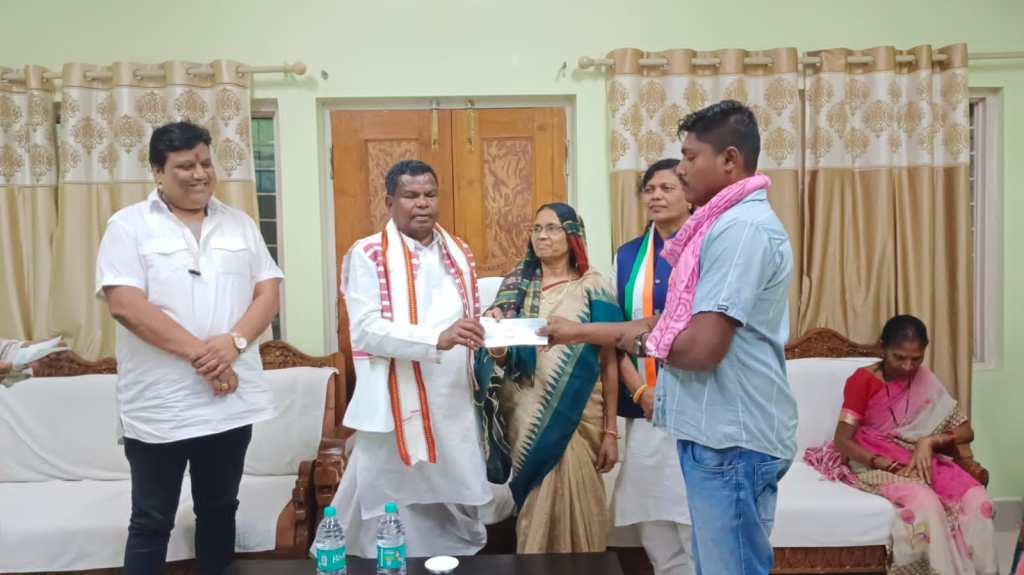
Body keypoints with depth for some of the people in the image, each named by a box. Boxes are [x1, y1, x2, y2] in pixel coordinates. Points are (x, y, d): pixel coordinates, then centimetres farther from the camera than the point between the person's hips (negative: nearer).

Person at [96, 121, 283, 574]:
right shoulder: (128, 226, -2)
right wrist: (200, 353, -18)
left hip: (230, 400, 4)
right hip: (159, 405, -3)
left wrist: (233, 342, -15)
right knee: (151, 522, 9)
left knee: (219, 509, 17)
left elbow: (268, 292, 4)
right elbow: (124, 303, -14)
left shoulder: (240, 224, 9)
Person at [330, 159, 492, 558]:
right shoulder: (368, 255, -5)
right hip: (396, 409, -5)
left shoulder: (459, 253, 14)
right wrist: (437, 339, -27)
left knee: (458, 507, 13)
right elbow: (365, 330, -16)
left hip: (453, 407, 5)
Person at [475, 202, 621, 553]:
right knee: (537, 505, 8)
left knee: (575, 502, 2)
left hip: (578, 417, -1)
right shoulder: (516, 285, 3)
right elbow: (500, 359, 1)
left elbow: (608, 363, -2)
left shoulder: (594, 289, -3)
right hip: (527, 417, 2)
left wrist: (611, 431, -3)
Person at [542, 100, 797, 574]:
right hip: (718, 433, 10)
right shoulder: (726, 224, 14)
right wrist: (579, 332, 13)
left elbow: (702, 347, -26)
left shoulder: (742, 228, -19)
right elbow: (677, 322, 16)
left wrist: (642, 341, -6)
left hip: (731, 440, -10)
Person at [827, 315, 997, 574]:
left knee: (978, 501, -22)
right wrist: (880, 461, -25)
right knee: (926, 502, -34)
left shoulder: (925, 379, 7)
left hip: (921, 461, 5)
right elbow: (842, 441, -11)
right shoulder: (862, 380, -8)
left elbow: (965, 430, 5)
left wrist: (929, 442, -13)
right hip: (876, 464, -5)